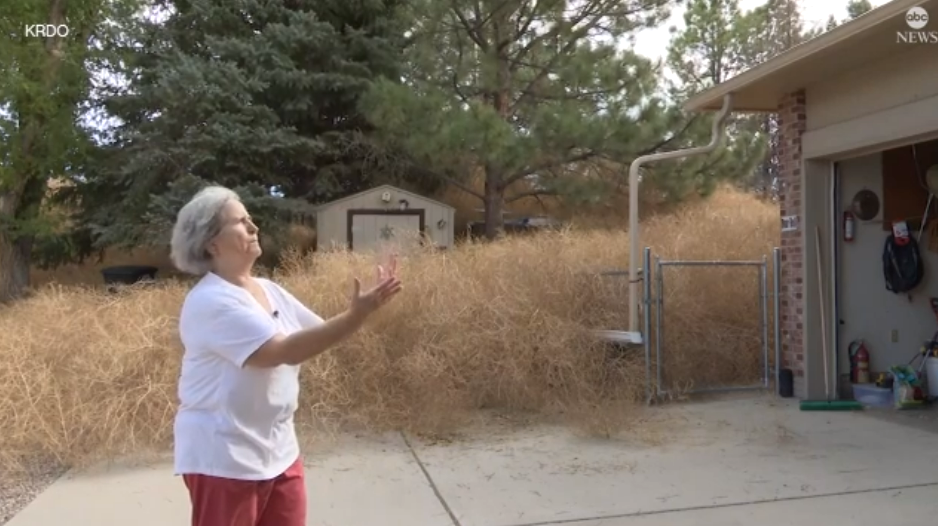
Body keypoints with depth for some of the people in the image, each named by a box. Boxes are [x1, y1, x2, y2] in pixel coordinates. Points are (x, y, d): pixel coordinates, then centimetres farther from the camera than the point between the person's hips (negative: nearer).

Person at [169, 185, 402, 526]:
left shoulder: (269, 290, 7)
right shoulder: (209, 301, -20)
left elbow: (322, 332, 8)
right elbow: (286, 351, -28)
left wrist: (366, 305, -8)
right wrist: (356, 315, -32)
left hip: (278, 449, 8)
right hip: (225, 457, -8)